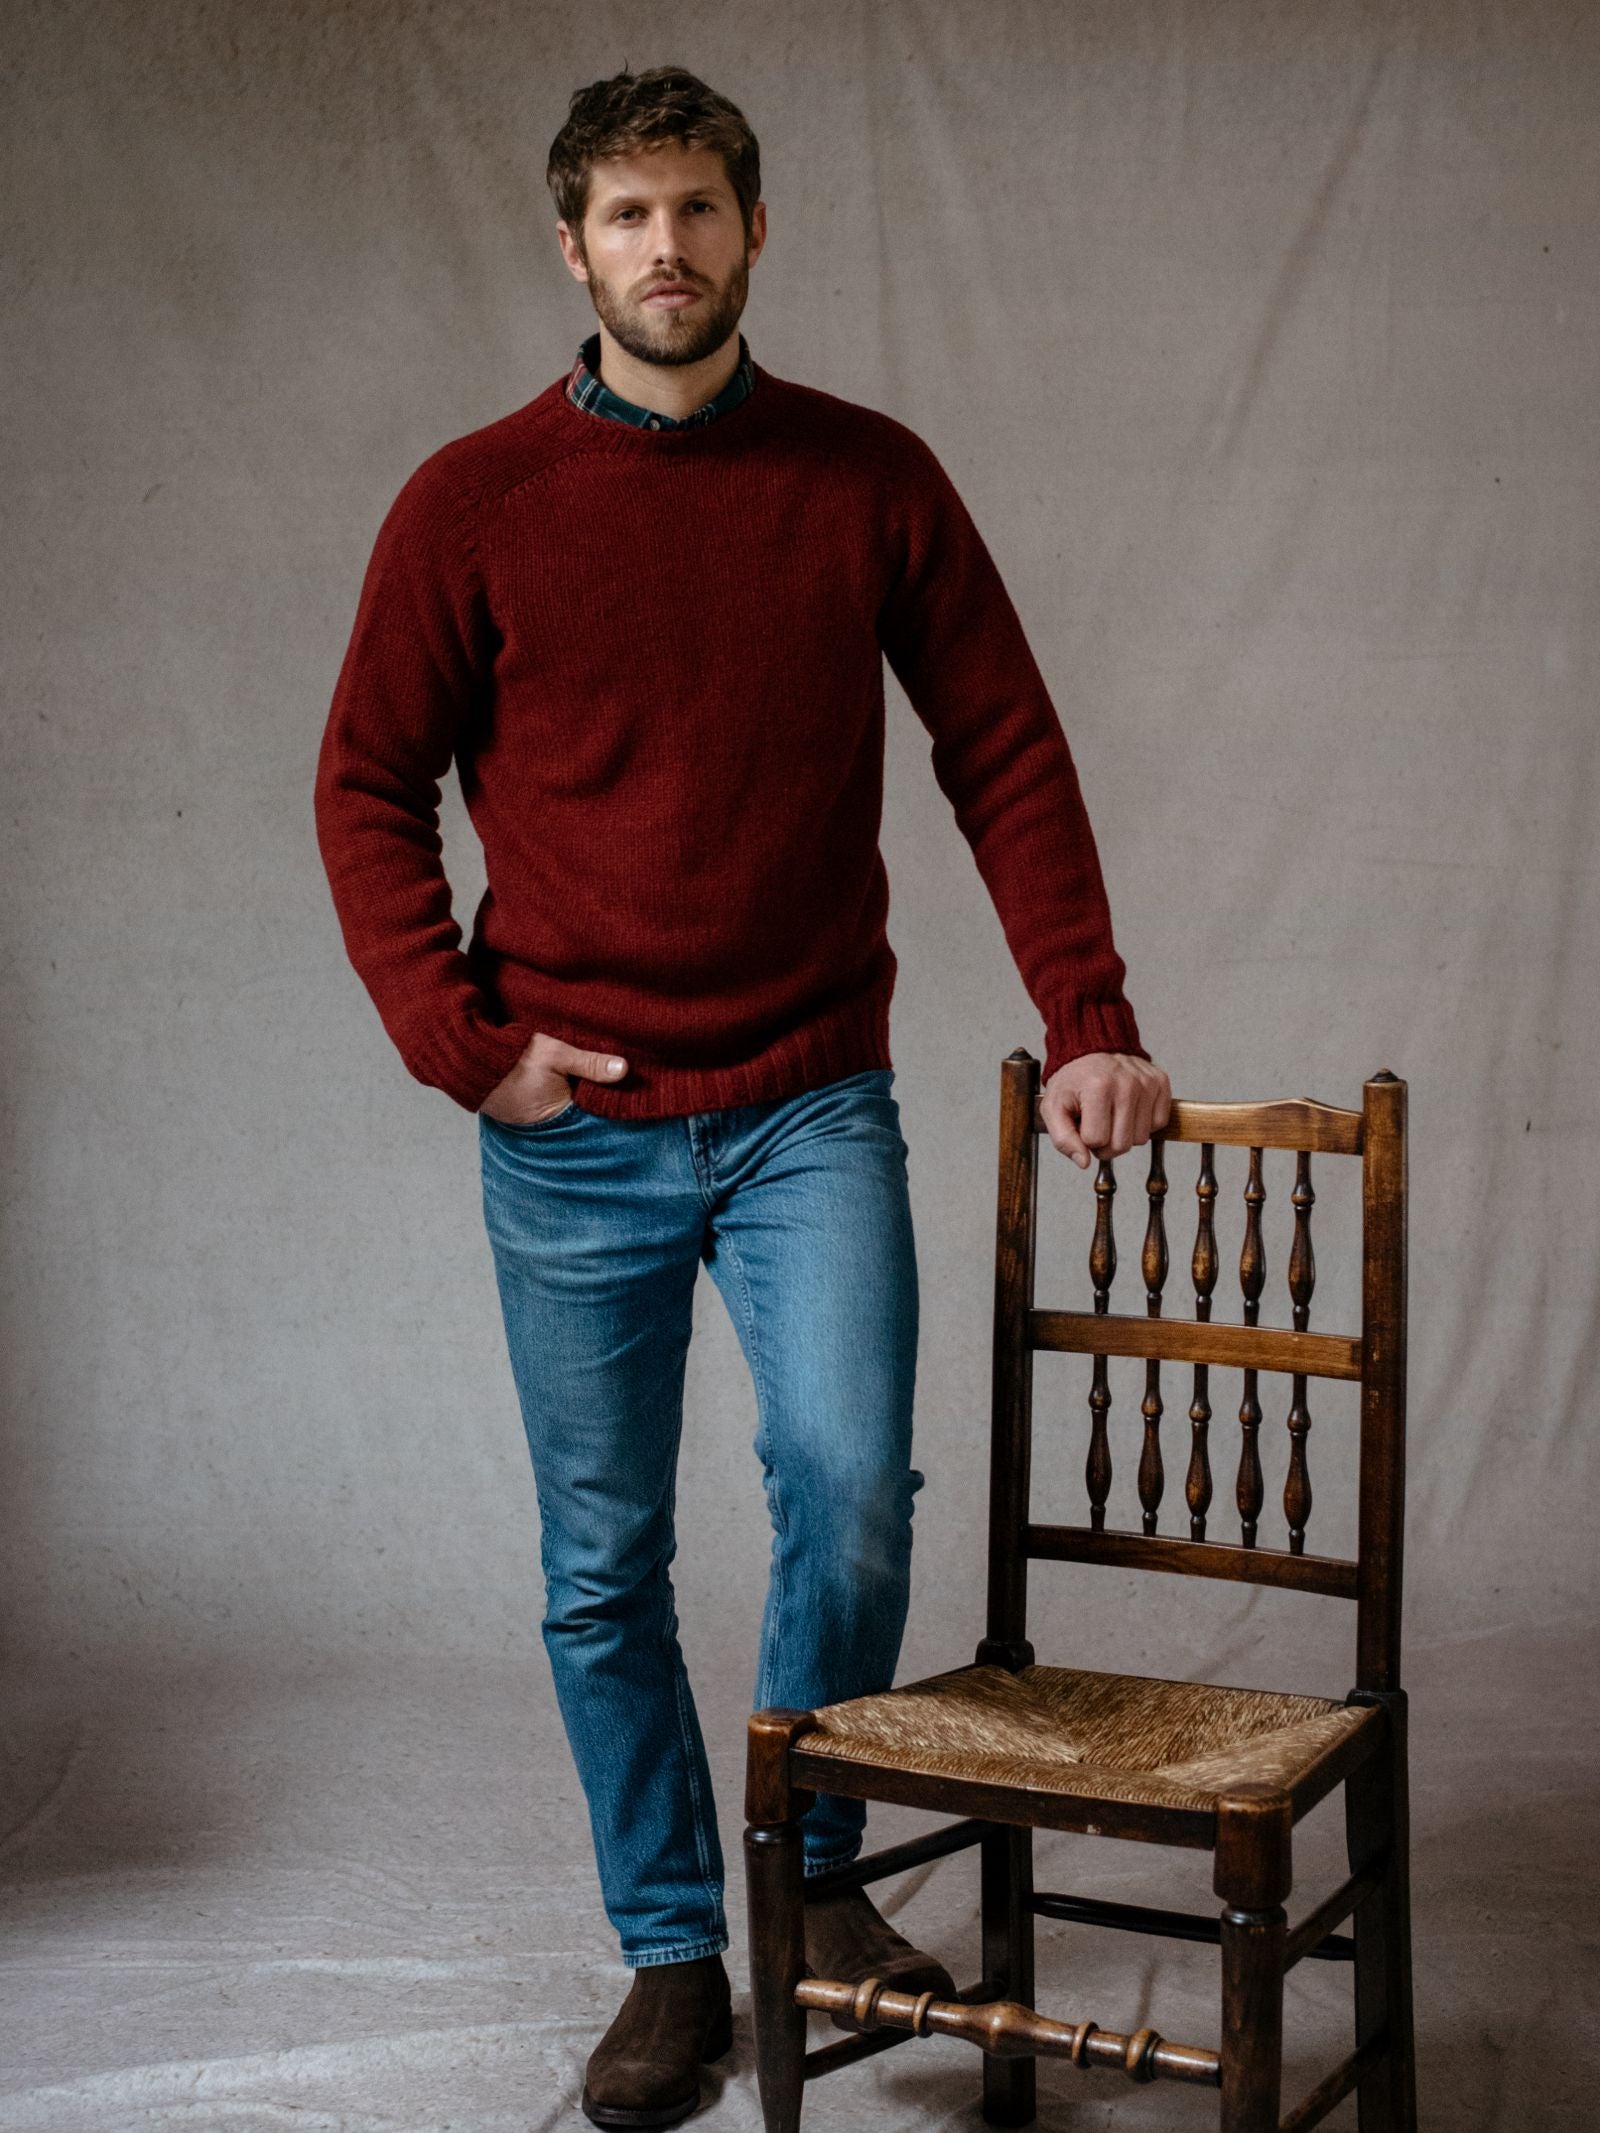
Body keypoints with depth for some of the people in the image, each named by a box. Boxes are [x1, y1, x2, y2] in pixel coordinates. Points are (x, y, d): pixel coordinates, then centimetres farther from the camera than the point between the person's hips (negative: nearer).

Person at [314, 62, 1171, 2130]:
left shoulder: (870, 480, 2)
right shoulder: (472, 505, 0)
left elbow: (1006, 754, 5)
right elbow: (368, 790, 5)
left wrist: (1085, 1020, -2)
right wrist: (462, 1042, -4)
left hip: (811, 1106, 0)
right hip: (576, 1129, 1)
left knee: (849, 1484, -15)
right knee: (602, 1566, 6)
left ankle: (812, 1864, 12)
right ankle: (672, 1951, 24)